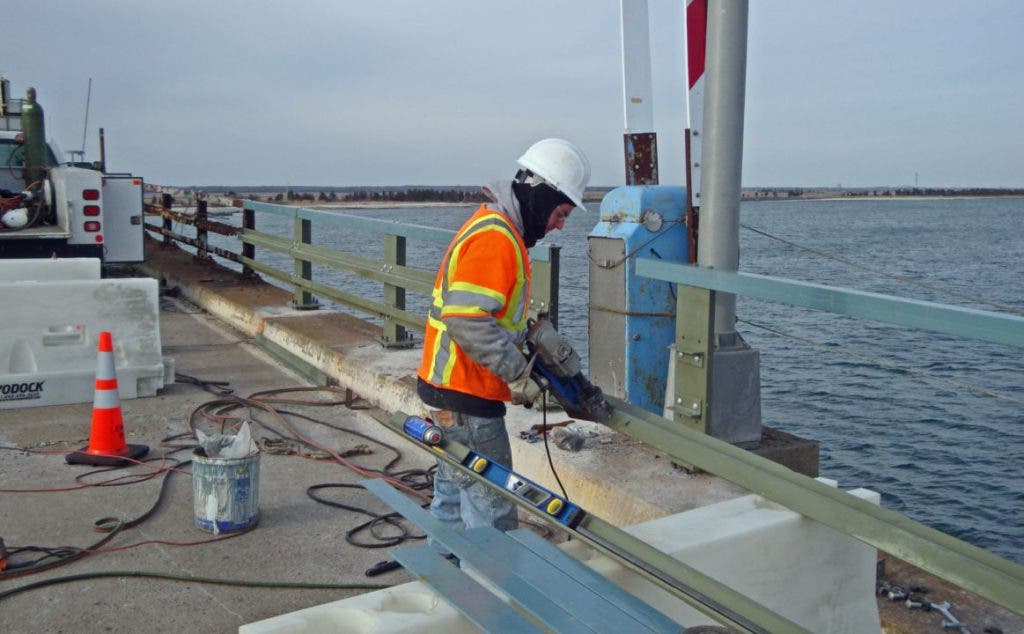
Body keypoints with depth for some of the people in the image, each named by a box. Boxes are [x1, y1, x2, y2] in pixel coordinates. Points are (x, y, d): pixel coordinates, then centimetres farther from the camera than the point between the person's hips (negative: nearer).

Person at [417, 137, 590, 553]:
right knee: (491, 505, -2)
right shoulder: (495, 238, -20)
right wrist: (518, 374, -21)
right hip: (466, 398, -11)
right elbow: (467, 320, -29)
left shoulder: (496, 228, 14)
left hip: (450, 390, 11)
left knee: (454, 489, 21)